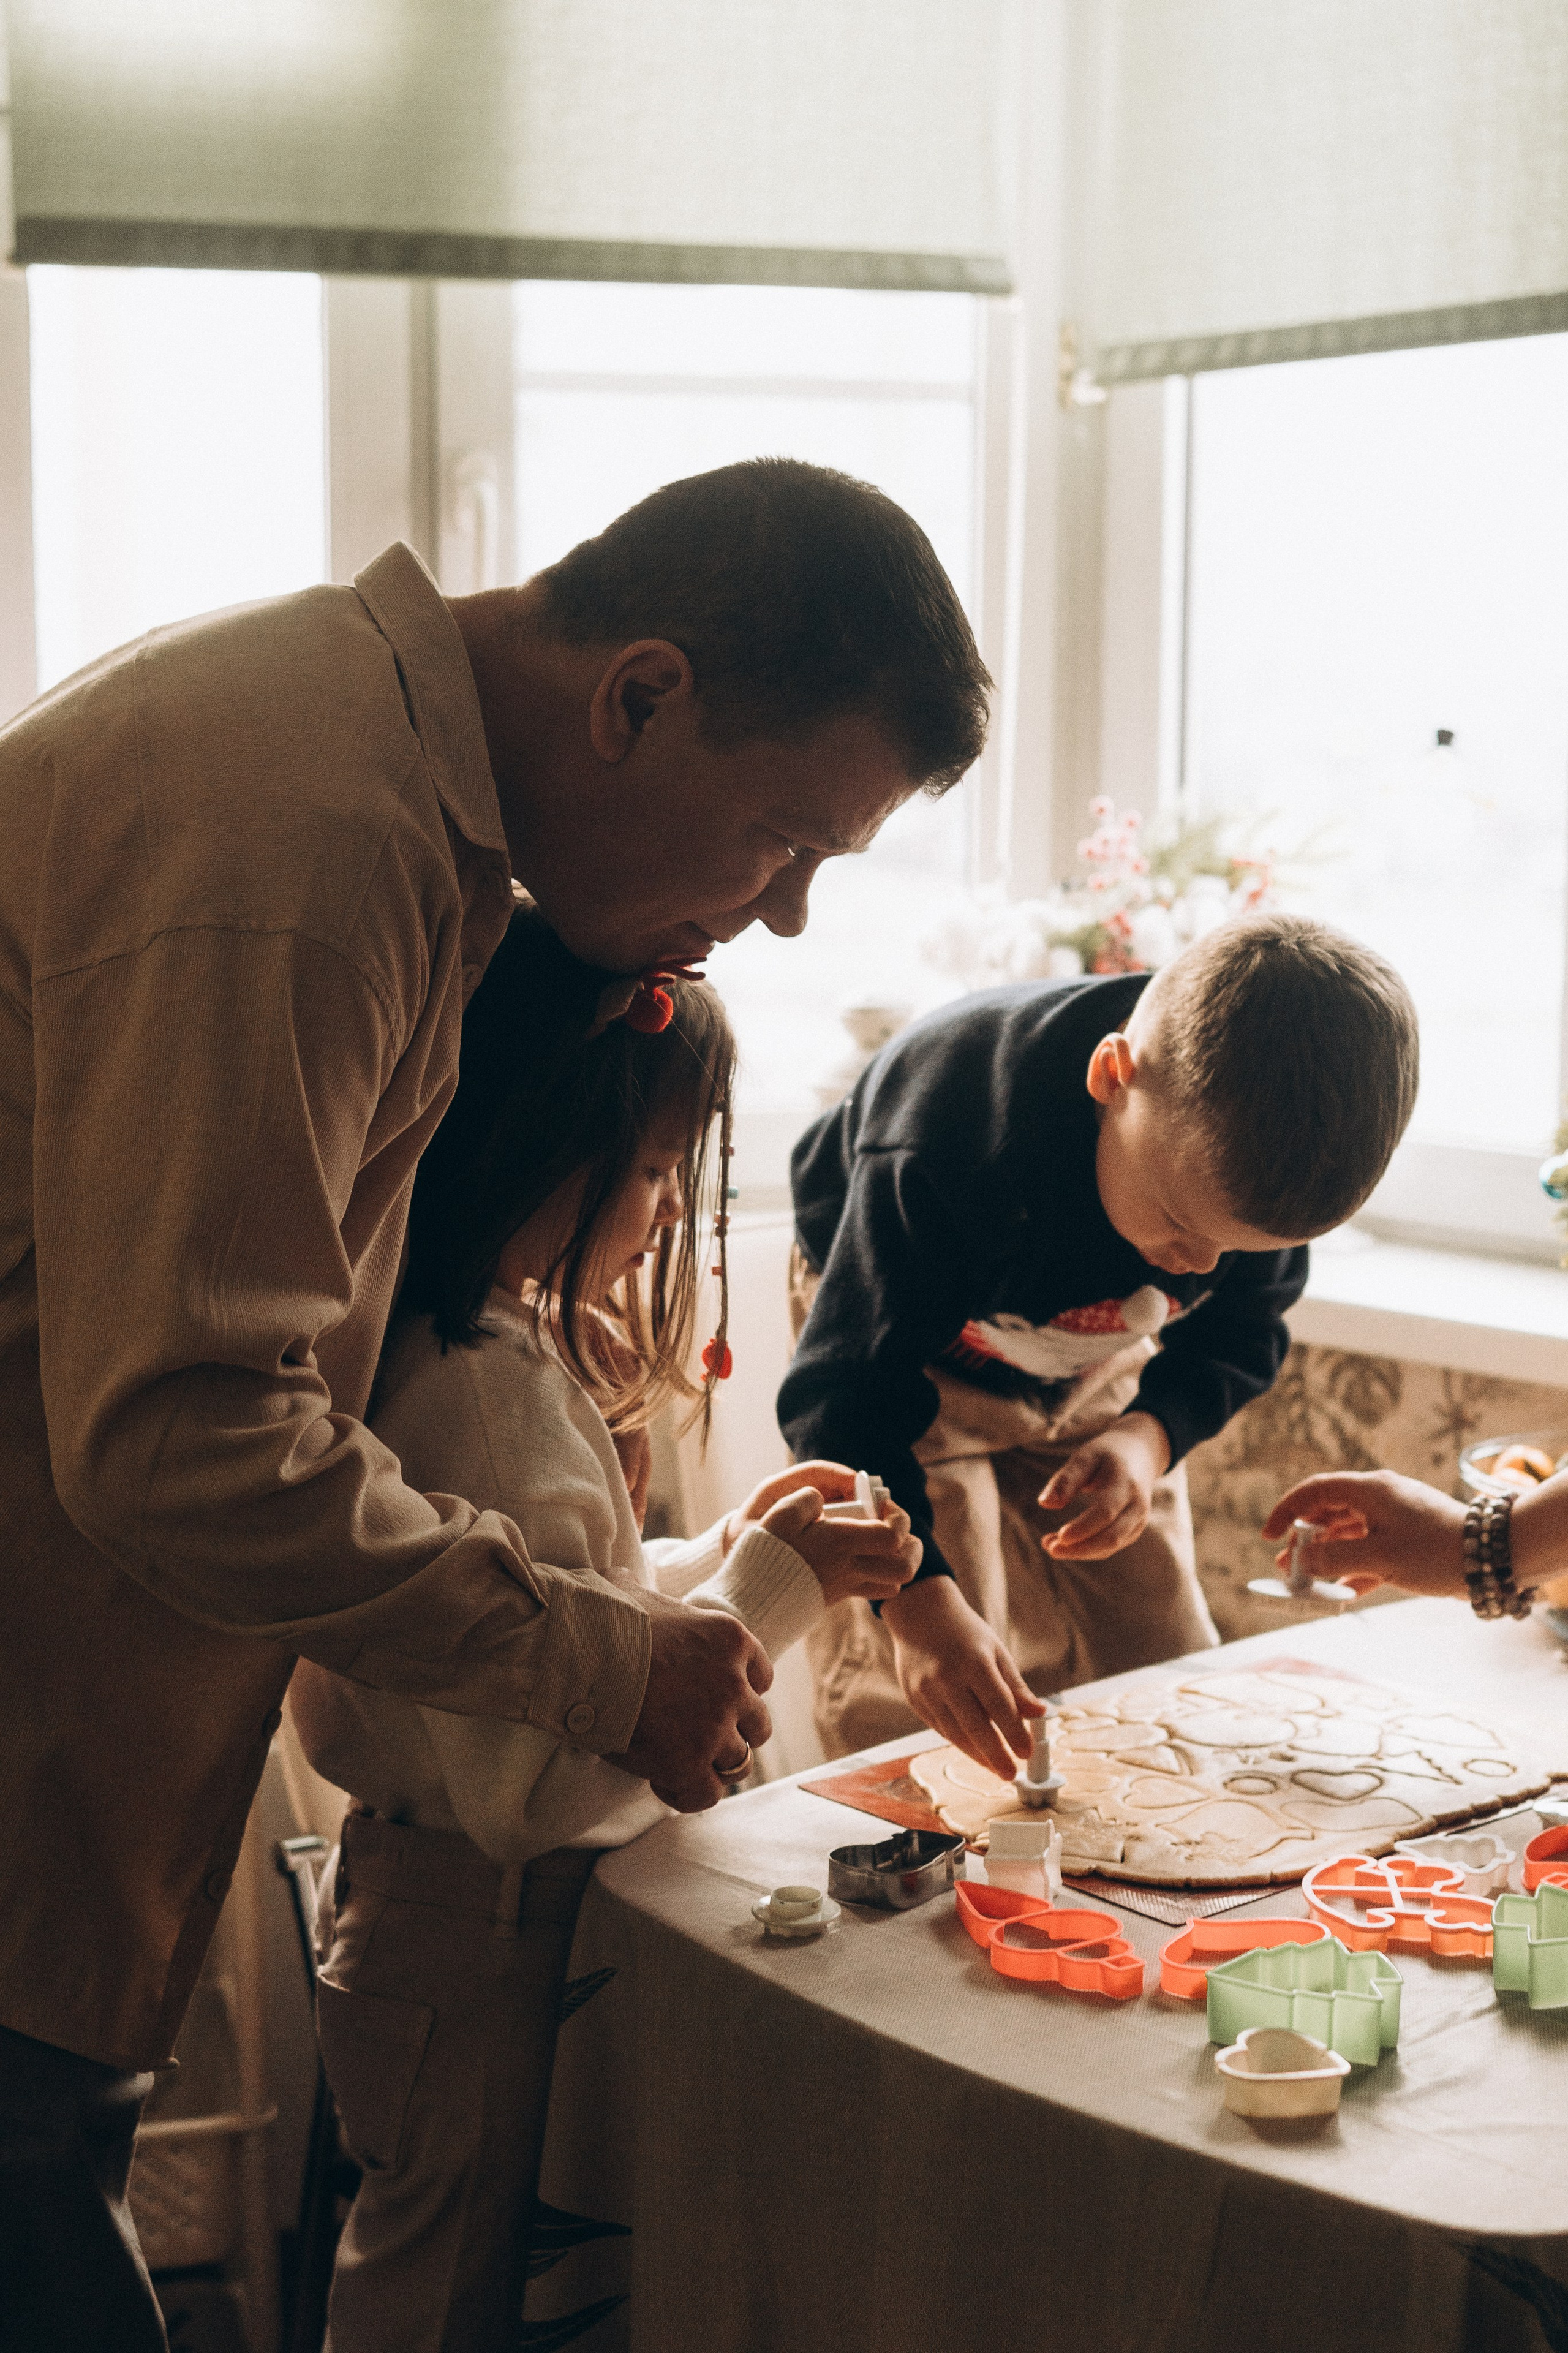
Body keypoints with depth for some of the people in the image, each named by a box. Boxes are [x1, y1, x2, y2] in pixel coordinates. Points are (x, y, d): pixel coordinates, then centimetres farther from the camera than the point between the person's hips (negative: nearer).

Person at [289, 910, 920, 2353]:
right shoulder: (496, 1392, -27)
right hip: (485, 1946, -9)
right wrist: (767, 1590, -22)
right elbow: (546, 1779, -28)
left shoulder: (479, 1345, 4)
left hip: (418, 1898, 9)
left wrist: (722, 1555, 6)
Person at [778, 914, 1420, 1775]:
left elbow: (1236, 1336, -8)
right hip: (911, 1348, -4)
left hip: (1096, 1371, 4)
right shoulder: (951, 1133, -42)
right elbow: (851, 1388, -39)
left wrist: (1150, 1437, -28)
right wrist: (917, 1598, -51)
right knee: (926, 1717, -14)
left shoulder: (1259, 1160, -27)